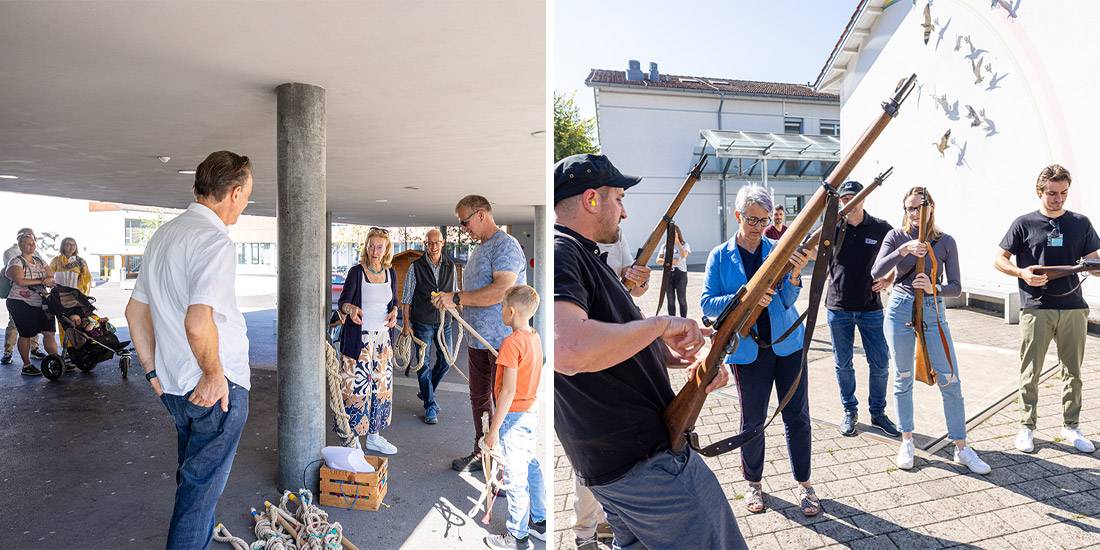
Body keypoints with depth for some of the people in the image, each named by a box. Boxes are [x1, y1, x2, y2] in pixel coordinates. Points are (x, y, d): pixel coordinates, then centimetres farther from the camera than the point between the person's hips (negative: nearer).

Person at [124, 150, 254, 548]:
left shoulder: (163, 235, 9)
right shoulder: (216, 240, -21)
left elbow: (135, 311, 16)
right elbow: (198, 324, -32)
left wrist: (153, 370, 19)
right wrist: (214, 374, -17)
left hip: (172, 385, 9)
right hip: (217, 389, -9)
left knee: (191, 477, 27)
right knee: (203, 487, 6)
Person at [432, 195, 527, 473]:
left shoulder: (505, 245, -13)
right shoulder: (479, 250, 18)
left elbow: (501, 290, -26)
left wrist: (457, 298, -21)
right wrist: (451, 302, 8)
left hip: (502, 339, -10)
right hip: (479, 338, 10)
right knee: (479, 398, 18)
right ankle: (482, 453, 34)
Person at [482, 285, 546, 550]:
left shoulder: (512, 342, -22)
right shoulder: (535, 338, 4)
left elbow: (508, 391, -23)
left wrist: (494, 428, -18)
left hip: (513, 417, -9)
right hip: (530, 413, 9)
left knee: (515, 478, 3)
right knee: (532, 469, 19)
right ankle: (539, 522, 33)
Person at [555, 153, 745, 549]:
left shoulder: (579, 255, 13)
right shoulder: (559, 254, -20)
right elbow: (568, 350, -39)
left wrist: (681, 359, 5)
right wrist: (661, 324, -26)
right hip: (645, 460, -10)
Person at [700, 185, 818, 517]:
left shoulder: (779, 250, 2)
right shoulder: (720, 257, -1)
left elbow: (786, 300, -5)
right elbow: (707, 304, -8)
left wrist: (794, 275, -25)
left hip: (787, 344, 1)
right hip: (747, 350, -1)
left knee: (797, 416, 6)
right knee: (752, 420, 10)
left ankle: (804, 483, 23)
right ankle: (754, 483, 28)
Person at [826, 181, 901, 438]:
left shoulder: (881, 228, -2)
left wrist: (888, 279, -5)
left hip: (870, 307, 0)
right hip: (838, 307, 0)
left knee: (880, 364, 5)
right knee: (843, 364, 9)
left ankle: (878, 413, 23)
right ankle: (850, 411, 25)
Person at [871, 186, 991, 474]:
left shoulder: (946, 241, 1)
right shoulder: (896, 236, 0)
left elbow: (956, 287, 0)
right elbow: (876, 272, -14)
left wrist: (933, 288, -21)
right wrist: (904, 250, -25)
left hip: (933, 312, 1)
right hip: (900, 310, 0)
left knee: (950, 380, 0)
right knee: (903, 378, 9)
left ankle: (961, 448, 15)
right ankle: (907, 442, 22)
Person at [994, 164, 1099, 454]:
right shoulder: (1024, 223, 3)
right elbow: (1000, 260, 4)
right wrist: (1021, 273, -14)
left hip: (1073, 307, 3)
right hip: (1036, 308, -3)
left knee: (1073, 370, 10)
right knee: (1030, 371, 2)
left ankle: (1071, 427, 23)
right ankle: (1027, 426, 12)